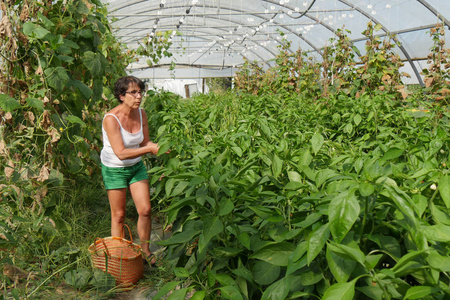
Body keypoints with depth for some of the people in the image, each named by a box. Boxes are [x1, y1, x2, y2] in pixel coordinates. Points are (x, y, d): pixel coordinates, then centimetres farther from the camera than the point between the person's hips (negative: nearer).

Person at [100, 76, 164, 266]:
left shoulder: (141, 114, -7)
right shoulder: (111, 118, -25)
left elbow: (144, 142, 3)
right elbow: (121, 153, -29)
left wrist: (158, 147, -17)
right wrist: (150, 149, -33)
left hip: (136, 166, 5)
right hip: (114, 169, -5)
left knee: (145, 210, 3)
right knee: (119, 215, 6)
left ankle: (145, 251, 22)